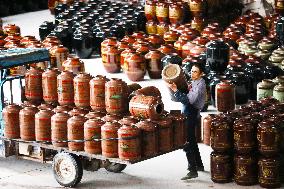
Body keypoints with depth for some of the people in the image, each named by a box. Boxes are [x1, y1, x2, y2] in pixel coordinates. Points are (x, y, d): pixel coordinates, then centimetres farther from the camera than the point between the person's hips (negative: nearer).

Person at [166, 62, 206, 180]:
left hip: (191, 116, -10)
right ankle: (199, 165, 33)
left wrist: (175, 90, -28)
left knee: (188, 143, -12)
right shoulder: (193, 83, 14)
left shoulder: (200, 85, -16)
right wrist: (173, 88, 4)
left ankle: (193, 171, -13)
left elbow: (189, 100, -27)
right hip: (188, 115, 10)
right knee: (192, 140, 20)